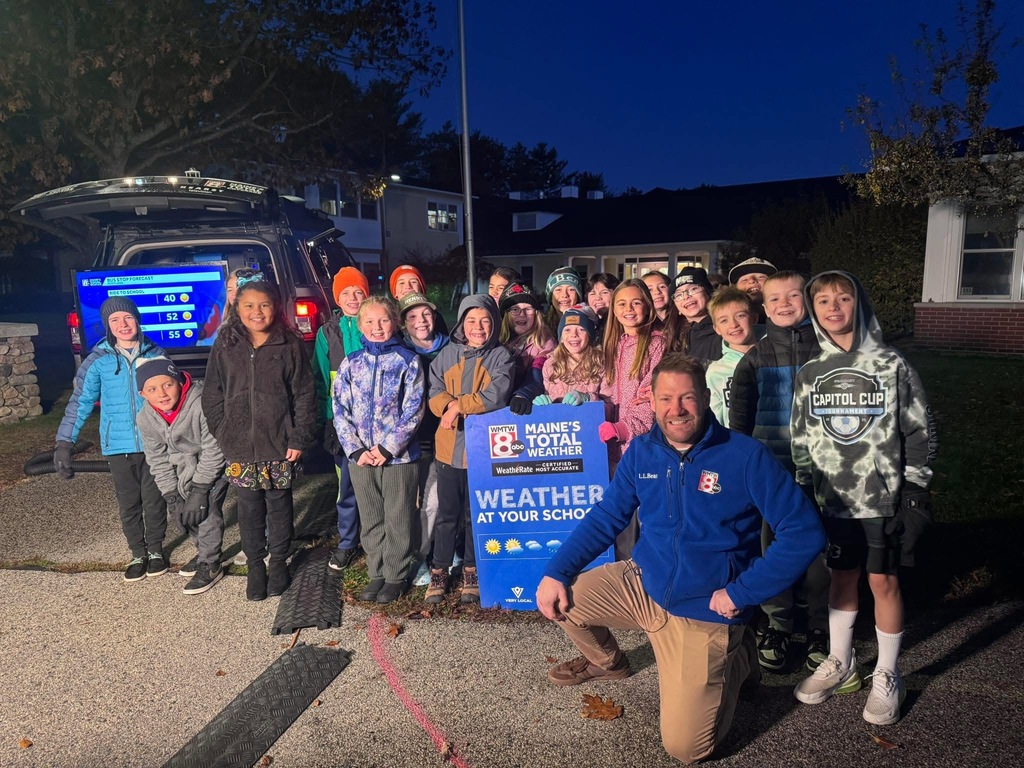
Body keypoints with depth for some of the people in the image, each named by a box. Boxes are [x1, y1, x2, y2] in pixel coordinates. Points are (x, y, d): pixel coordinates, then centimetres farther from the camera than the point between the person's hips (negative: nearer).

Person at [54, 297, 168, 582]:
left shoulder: (156, 354, 0)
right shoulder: (98, 360, -3)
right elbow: (80, 402, -1)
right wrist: (65, 442, -7)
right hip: (118, 446, 0)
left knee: (154, 499, 7)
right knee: (129, 504, 10)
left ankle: (155, 549, 27)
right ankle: (138, 553, 26)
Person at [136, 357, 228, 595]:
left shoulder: (201, 404, -35)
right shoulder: (146, 418, -15)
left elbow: (213, 450, -28)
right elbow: (158, 459, -5)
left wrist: (199, 489, -25)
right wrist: (171, 495, -10)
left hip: (216, 460, -6)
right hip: (186, 462, 6)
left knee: (206, 506, -16)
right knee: (184, 510, 6)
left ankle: (211, 564, 0)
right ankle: (205, 552, 29)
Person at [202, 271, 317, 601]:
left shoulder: (290, 345, -3)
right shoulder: (225, 345, 2)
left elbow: (304, 394, -3)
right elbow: (212, 395, 7)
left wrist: (299, 438, -8)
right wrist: (222, 434, 0)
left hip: (279, 444, -1)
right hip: (240, 447, 1)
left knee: (279, 505, 11)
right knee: (249, 509, 10)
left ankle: (279, 562, 29)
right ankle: (255, 565, 26)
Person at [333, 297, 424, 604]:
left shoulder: (408, 360, -3)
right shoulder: (350, 364, 5)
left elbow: (413, 410, -8)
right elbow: (340, 411, 3)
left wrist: (388, 448, -13)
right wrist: (356, 450, -8)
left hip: (399, 456, -3)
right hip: (361, 457, 3)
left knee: (398, 521, 7)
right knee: (370, 521, 14)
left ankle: (396, 576, 22)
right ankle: (377, 574, 29)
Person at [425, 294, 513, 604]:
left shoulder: (501, 356, -2)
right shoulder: (447, 354, 8)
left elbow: (496, 396, -16)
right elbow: (435, 393, 0)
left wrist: (458, 405, -14)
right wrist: (450, 408, -20)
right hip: (449, 446, 2)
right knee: (446, 514, 9)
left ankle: (471, 573, 27)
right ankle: (439, 573, 23)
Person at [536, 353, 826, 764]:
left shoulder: (746, 456, -18)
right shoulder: (641, 451, -4)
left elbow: (804, 533, -18)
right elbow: (605, 517, 3)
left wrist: (741, 593, -19)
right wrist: (555, 572, -8)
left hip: (705, 610, -4)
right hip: (643, 583, 5)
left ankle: (735, 658, 23)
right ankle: (607, 660, 28)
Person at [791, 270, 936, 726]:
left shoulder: (892, 366, -4)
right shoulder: (809, 374, 3)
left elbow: (920, 433, -2)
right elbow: (801, 440, 8)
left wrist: (915, 491, -6)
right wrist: (805, 491, 7)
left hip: (884, 498, -2)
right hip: (835, 499, 3)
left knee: (883, 581, 5)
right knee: (841, 577, 14)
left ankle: (887, 676, 25)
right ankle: (840, 664, 33)